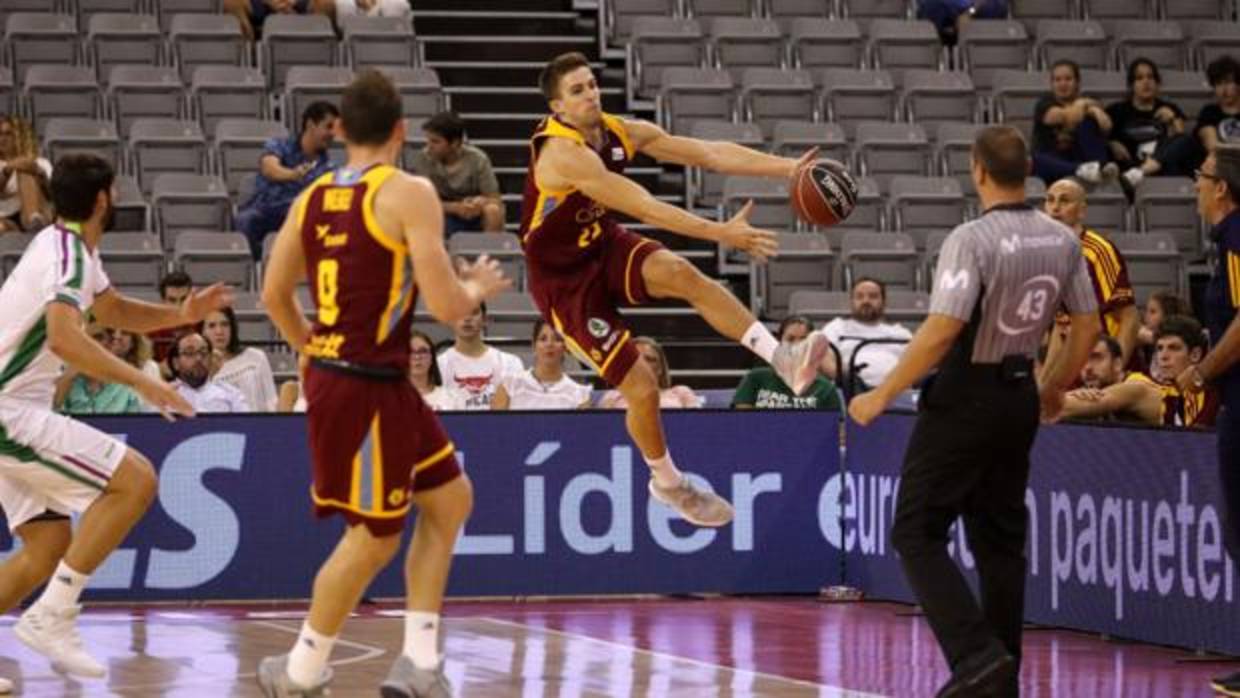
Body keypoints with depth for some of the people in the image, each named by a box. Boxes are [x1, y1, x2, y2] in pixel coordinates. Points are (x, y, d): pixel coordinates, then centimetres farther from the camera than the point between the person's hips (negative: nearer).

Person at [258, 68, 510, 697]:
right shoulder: (409, 194, -14)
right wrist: (479, 287, 5)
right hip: (367, 388, -8)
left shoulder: (312, 197, 8)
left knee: (450, 498, 17)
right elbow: (446, 306, -16)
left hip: (330, 371, 8)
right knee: (374, 538, 6)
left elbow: (275, 295, 16)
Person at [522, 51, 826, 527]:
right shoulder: (563, 152, -29)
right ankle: (667, 483, 20)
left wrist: (789, 168, -17)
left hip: (605, 247, 6)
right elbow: (645, 207, -36)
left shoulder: (621, 132, -5)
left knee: (681, 273, -26)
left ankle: (784, 362, -29)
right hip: (565, 280, -6)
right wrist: (721, 233, -41)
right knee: (642, 389, -7)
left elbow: (709, 153, -8)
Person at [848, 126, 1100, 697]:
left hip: (965, 399, -7)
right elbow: (1087, 328, 9)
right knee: (1000, 539, 15)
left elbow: (941, 333, -24)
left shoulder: (972, 240, -19)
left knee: (917, 533, 0)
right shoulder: (1062, 241, 1)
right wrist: (1054, 388, 25)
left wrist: (881, 396, -15)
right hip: (1020, 398, 7)